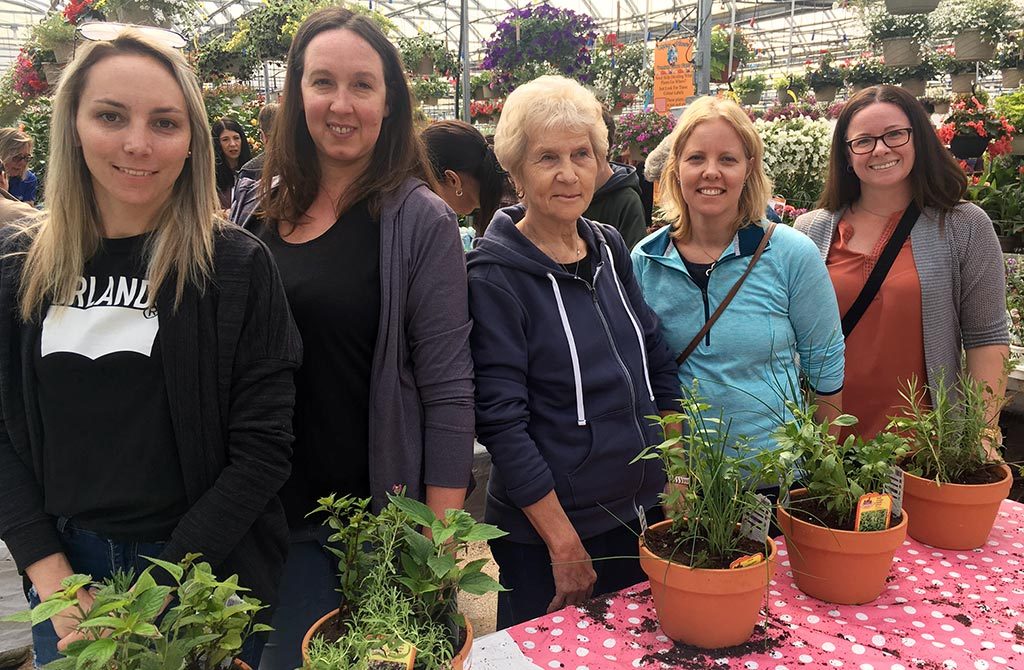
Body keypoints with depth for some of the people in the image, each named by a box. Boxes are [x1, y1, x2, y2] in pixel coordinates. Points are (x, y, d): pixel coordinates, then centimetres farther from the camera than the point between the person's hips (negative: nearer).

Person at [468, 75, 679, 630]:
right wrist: (566, 545, -17)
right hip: (544, 532, -6)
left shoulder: (610, 247, 1)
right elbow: (500, 421, -19)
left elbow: (658, 366, 8)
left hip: (644, 510, 6)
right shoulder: (495, 275, -17)